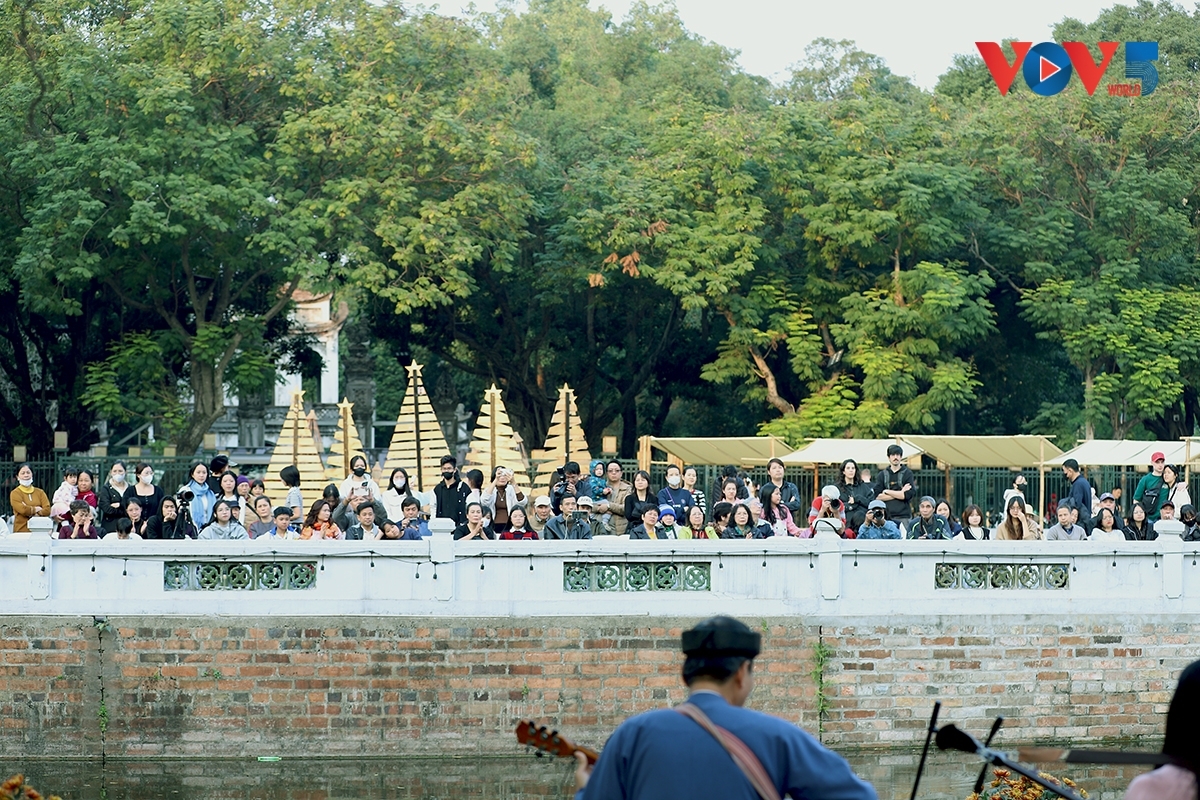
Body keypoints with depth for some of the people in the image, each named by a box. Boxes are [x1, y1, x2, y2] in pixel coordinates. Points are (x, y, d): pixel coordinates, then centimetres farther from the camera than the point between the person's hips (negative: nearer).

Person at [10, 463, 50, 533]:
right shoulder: (15, 493, 3)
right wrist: (36, 509, 3)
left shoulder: (40, 492, 13)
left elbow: (47, 510, 1)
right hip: (21, 531, -3)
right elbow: (23, 510, -12)